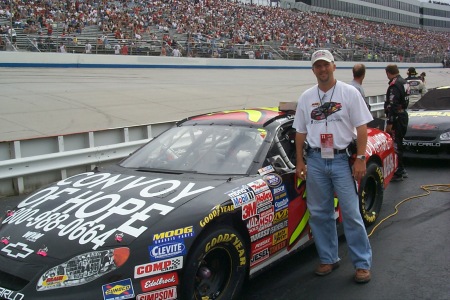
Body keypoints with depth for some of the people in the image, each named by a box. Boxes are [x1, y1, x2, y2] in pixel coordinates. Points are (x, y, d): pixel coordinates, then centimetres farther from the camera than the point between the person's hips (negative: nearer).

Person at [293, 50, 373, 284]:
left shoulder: (349, 93, -1)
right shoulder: (306, 97, 10)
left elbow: (362, 128, -3)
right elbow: (300, 132, 12)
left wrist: (360, 159, -10)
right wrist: (300, 161, 8)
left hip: (342, 159, -3)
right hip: (315, 160, 4)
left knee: (351, 213, -3)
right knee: (319, 214, 8)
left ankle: (362, 263, 9)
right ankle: (328, 259, 22)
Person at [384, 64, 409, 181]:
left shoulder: (394, 85, -19)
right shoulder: (404, 82, 14)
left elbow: (392, 105, -24)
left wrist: (389, 123, -23)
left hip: (397, 118, -10)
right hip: (404, 115, 10)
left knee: (395, 145, -5)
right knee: (399, 144, 19)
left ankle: (398, 173, -1)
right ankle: (401, 170, 28)